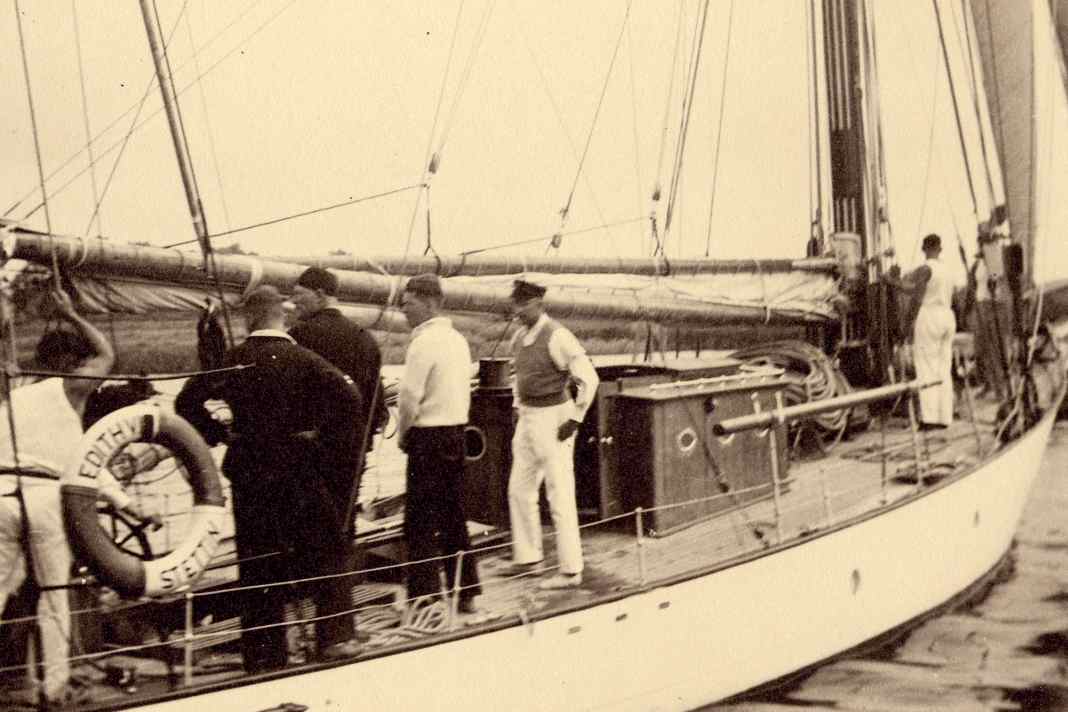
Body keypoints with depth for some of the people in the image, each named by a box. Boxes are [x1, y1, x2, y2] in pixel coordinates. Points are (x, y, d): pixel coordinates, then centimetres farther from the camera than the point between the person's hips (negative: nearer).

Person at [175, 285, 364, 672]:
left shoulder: (232, 360, -1)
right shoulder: (304, 360, -8)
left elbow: (187, 401, -1)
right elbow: (349, 399, -19)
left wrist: (219, 434, 6)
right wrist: (327, 437, -8)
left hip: (248, 472, 3)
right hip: (300, 470, -2)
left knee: (258, 565, 11)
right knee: (328, 552, 12)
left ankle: (264, 655, 16)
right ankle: (335, 636, 6)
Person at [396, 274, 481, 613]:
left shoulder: (425, 342, -14)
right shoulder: (458, 339, 11)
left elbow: (410, 397, -17)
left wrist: (403, 433, 0)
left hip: (429, 437, -8)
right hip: (457, 433, 8)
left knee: (421, 523, -3)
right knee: (454, 518, 14)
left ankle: (424, 597, -1)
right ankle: (465, 593, 20)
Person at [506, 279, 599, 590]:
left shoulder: (557, 337, -17)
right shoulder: (519, 337, 8)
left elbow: (589, 379, -19)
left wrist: (575, 420, -18)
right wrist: (518, 408, 17)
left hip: (553, 419, -8)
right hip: (527, 419, 9)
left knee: (560, 496, -4)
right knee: (519, 490, 14)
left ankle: (571, 570, 4)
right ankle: (527, 555, 28)